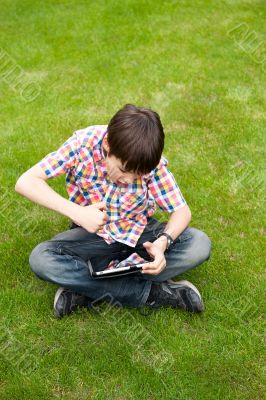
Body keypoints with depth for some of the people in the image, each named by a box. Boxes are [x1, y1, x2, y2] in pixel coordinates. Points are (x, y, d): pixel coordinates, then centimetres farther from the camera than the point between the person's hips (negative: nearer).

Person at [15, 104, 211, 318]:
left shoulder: (152, 161, -21)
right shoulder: (82, 143, -24)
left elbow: (182, 211, -14)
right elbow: (25, 182, -24)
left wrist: (163, 242, -36)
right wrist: (76, 212, -36)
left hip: (139, 231, 1)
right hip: (93, 232, -1)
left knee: (200, 245, -23)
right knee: (40, 259, -28)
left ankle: (85, 287, -22)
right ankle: (150, 292, -23)